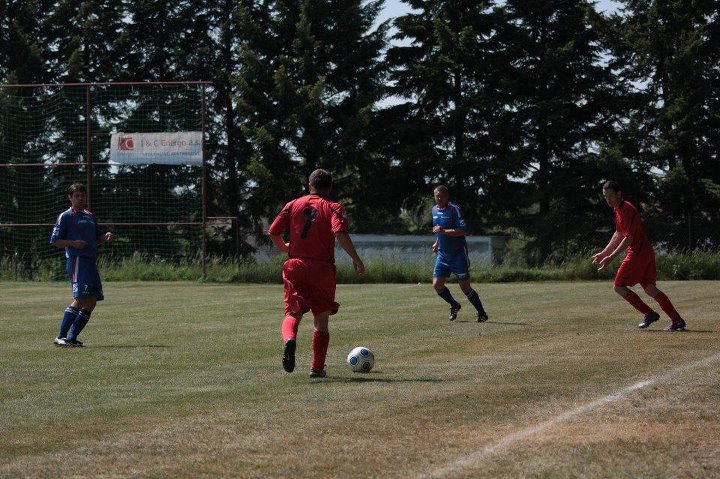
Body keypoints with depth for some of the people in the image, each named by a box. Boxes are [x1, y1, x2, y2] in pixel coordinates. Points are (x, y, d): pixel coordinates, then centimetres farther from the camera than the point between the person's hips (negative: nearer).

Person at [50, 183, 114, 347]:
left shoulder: (89, 216, 21)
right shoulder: (65, 216, -1)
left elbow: (96, 238, 27)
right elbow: (54, 240, -3)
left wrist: (106, 238, 5)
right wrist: (73, 243, -17)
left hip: (91, 261, 8)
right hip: (77, 261, -8)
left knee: (91, 302, 3)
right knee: (80, 299, -18)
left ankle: (72, 338, 6)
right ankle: (61, 337, -17)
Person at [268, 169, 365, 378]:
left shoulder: (293, 205, 10)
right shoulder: (333, 208, 1)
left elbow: (273, 232, 7)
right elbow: (340, 234, -17)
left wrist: (284, 248, 27)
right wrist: (356, 259, -10)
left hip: (295, 266, 2)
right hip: (322, 267, -2)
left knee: (293, 313, 3)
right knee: (321, 319, 12)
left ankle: (289, 339, -31)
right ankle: (317, 367, 13)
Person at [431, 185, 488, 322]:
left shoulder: (454, 209, -14)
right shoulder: (435, 209, 9)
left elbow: (464, 231, -22)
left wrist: (444, 231, -27)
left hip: (458, 253, -7)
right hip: (443, 254, 7)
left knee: (465, 286, -5)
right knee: (437, 284, -3)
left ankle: (482, 314, 9)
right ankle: (454, 306, 22)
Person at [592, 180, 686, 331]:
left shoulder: (627, 210, -16)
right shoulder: (618, 210, 15)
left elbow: (628, 239, -21)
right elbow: (618, 235, 26)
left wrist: (611, 257, -23)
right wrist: (603, 254, 25)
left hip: (638, 254, -10)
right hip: (647, 253, 10)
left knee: (619, 286, -5)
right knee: (650, 288, 7)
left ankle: (650, 314, -3)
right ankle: (677, 320, 2)